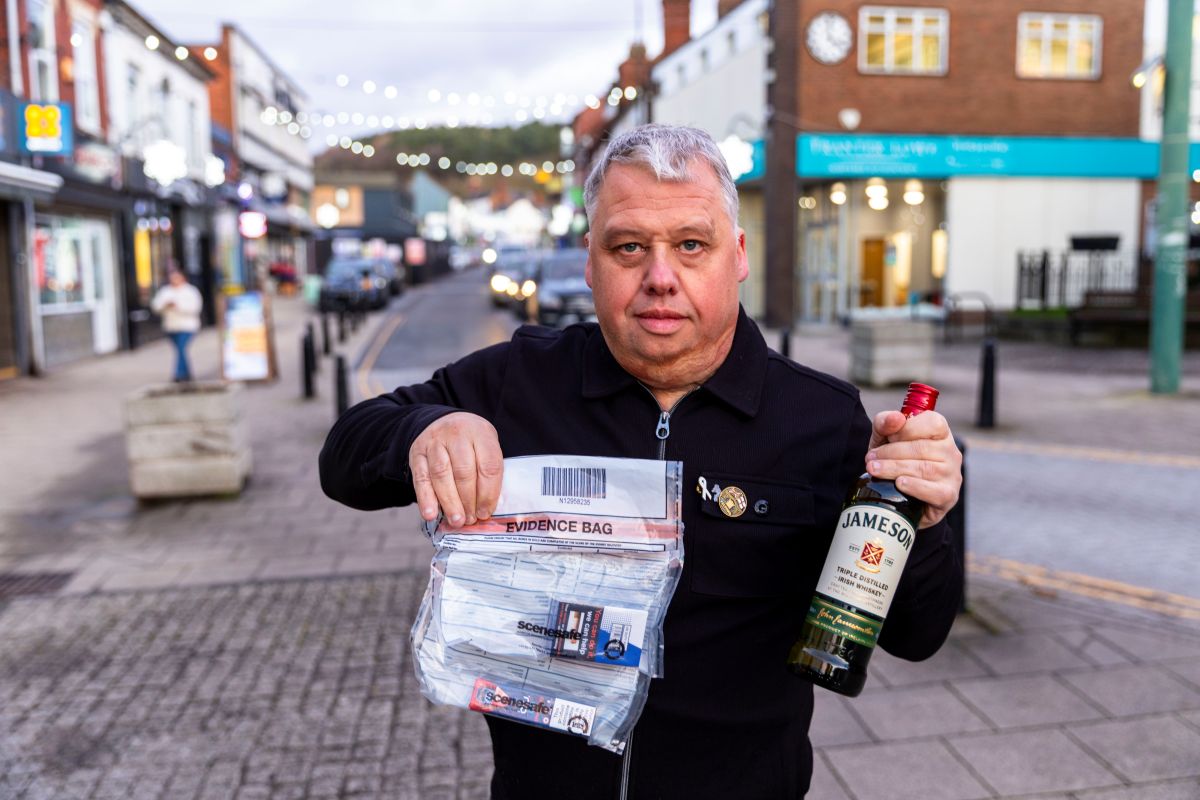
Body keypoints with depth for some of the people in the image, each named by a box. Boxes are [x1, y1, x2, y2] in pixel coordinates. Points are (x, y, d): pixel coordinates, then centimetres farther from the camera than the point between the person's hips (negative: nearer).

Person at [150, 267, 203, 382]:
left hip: (186, 326, -5)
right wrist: (166, 304, -15)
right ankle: (187, 374, 20)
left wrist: (178, 306, -19)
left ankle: (180, 373, -19)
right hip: (171, 327, 5)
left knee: (181, 349, -17)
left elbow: (194, 307, -12)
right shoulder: (165, 291, 12)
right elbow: (156, 306, 5)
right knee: (180, 350, 9)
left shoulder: (191, 290, 0)